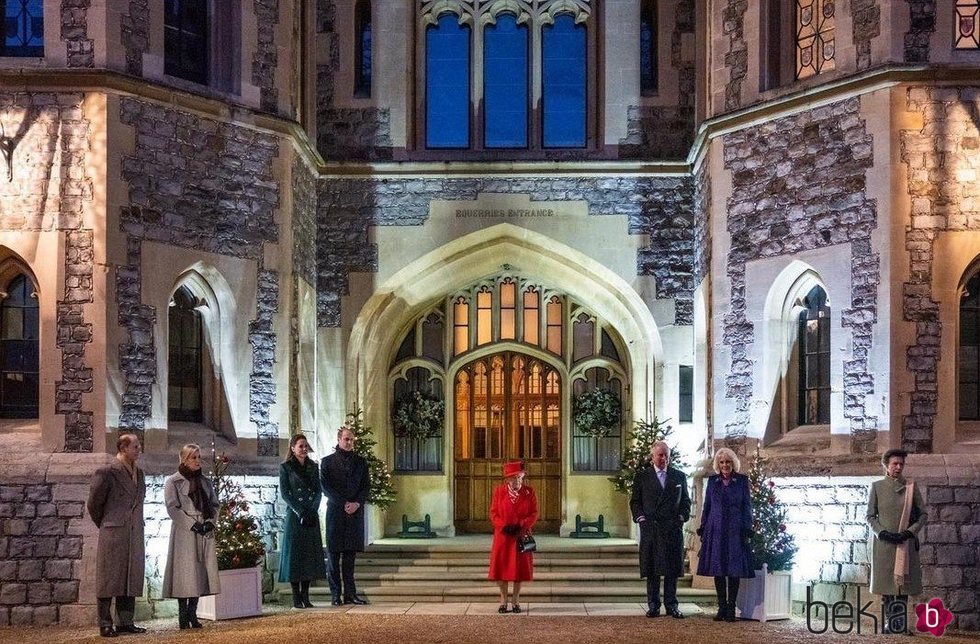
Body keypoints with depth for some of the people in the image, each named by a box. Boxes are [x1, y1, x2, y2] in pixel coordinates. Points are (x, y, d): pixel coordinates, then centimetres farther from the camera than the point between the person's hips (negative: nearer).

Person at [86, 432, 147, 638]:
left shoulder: (139, 474, 12)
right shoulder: (106, 473, -10)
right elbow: (93, 503, -4)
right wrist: (104, 525, 7)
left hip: (135, 534, 7)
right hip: (113, 535, -7)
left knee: (132, 579, 8)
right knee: (109, 579, -2)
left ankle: (125, 621, 15)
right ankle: (105, 624, 3)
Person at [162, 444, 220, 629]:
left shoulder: (205, 481, 15)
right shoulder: (173, 481, -1)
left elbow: (214, 504, 15)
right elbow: (172, 508, -9)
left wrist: (210, 521, -4)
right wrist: (192, 524, -15)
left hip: (205, 532, 5)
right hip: (184, 532, -5)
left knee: (201, 571, 3)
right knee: (185, 573, -7)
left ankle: (192, 613, 9)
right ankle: (183, 616, -2)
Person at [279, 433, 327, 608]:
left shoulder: (313, 466, 13)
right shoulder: (286, 467, 0)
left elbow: (318, 491, 8)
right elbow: (284, 493, -6)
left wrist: (312, 510, -7)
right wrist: (301, 512, -13)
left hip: (312, 516, 4)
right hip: (294, 516, -4)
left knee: (310, 554, 3)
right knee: (295, 554, -4)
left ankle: (305, 596, 7)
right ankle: (296, 598, -3)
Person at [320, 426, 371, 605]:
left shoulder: (360, 461, 13)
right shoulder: (328, 462, 5)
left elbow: (366, 486, 10)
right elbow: (325, 487, -2)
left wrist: (357, 503, -7)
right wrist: (344, 503, -10)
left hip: (355, 512, 2)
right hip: (336, 512, -2)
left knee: (350, 554, 3)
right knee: (334, 555, -1)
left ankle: (350, 594, 4)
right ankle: (336, 594, 2)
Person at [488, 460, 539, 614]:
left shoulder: (529, 492, 0)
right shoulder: (499, 491, 0)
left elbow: (534, 514, -2)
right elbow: (493, 513, -1)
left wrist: (521, 526, -17)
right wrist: (504, 526, -16)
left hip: (521, 536, 0)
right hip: (502, 536, 0)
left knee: (520, 567, 3)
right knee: (501, 567, 1)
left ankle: (516, 600, 15)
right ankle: (503, 600, 13)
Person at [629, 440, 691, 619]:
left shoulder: (679, 476, 12)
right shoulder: (642, 477, 7)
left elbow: (685, 501, 16)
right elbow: (635, 501, 9)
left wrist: (682, 517, 1)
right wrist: (640, 518, -5)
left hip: (673, 528, 1)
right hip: (650, 528, -1)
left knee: (672, 569, 1)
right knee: (652, 570, 0)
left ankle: (671, 605, 7)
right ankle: (653, 606, 5)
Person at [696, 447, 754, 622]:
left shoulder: (742, 480, 2)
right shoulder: (712, 481, 8)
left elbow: (747, 507, 2)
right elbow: (707, 507, 12)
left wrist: (747, 531, -5)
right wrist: (703, 529, 6)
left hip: (735, 531, -2)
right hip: (716, 531, 2)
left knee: (734, 570, -2)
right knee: (718, 569, 2)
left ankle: (731, 607, 3)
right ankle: (722, 607, 9)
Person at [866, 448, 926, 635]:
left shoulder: (911, 487, 6)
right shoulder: (877, 487, 4)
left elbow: (923, 514, 7)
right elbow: (870, 516, 4)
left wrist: (909, 532, -8)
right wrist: (883, 533, -12)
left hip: (906, 542, 1)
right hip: (884, 542, -1)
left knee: (904, 583, -2)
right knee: (886, 583, -2)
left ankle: (901, 624, 1)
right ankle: (889, 621, 3)